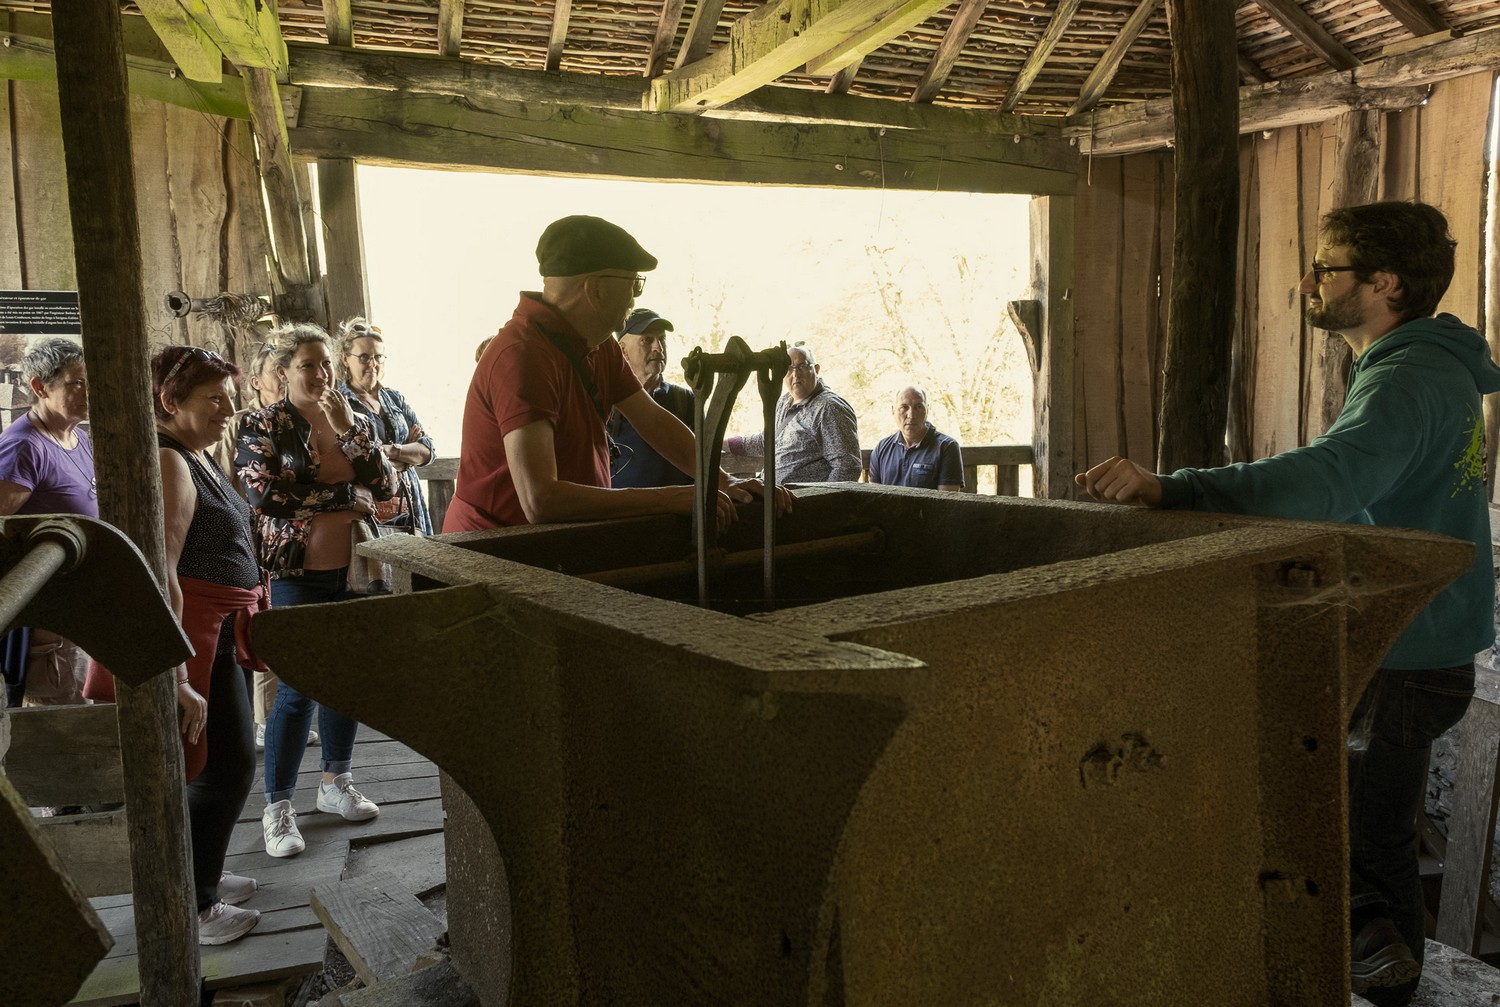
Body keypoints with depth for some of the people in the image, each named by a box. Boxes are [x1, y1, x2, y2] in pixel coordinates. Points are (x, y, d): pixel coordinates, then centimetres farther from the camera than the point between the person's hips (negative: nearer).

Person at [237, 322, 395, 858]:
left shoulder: (356, 420, 9)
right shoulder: (262, 426, -3)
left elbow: (384, 483, -3)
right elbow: (263, 493, -17)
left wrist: (348, 430, -12)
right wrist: (347, 497, -14)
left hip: (355, 571, 5)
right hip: (297, 576, -5)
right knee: (298, 688, -4)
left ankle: (336, 783, 30)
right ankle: (277, 807, 9)